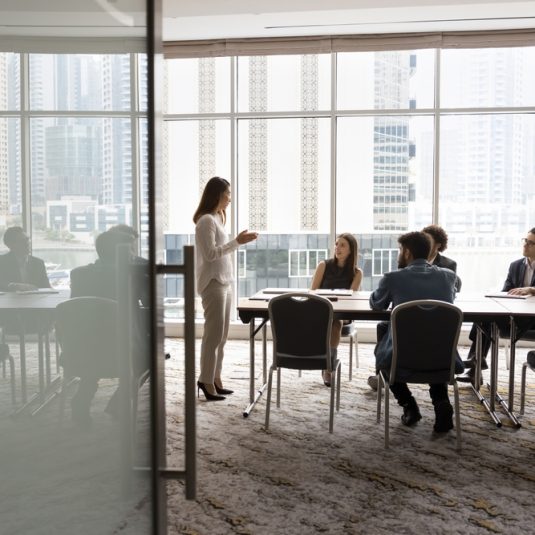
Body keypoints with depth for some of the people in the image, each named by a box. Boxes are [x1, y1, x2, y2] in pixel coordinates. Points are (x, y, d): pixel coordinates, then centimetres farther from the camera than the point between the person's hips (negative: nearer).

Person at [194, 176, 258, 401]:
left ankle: (214, 378, 18)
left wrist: (238, 241, 13)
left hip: (224, 282, 9)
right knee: (214, 334, -6)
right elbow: (210, 254, -19)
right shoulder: (206, 220, -13)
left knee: (221, 334, 11)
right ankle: (207, 382, 2)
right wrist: (237, 241, -17)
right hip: (213, 284, -9)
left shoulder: (217, 218, 16)